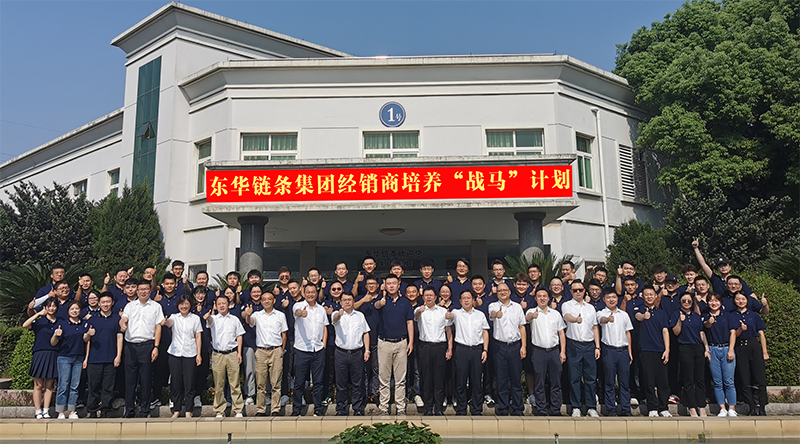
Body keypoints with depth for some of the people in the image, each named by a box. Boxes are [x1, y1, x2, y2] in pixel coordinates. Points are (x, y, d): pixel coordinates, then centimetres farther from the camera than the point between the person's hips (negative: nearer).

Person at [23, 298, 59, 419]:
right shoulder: (39, 321, 3)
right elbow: (25, 325, -17)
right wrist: (38, 314, -18)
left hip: (53, 356, 3)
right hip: (40, 354, -2)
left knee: (49, 385, 5)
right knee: (38, 385, -1)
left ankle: (46, 411, 11)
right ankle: (38, 412, 6)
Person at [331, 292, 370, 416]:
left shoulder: (360, 315, 11)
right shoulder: (337, 314, 3)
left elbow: (366, 333, 13)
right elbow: (335, 319, -22)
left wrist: (367, 350, 4)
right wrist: (339, 314, -46)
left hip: (357, 353, 1)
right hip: (341, 353, -1)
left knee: (357, 383, 5)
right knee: (341, 383, 4)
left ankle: (358, 409, 14)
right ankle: (341, 409, 15)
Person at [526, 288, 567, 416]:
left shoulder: (556, 313, 11)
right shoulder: (532, 312, 1)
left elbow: (561, 334, 12)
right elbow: (527, 318, -24)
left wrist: (562, 351, 3)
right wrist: (532, 316, -48)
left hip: (554, 351, 3)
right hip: (539, 351, -3)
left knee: (556, 382, 6)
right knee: (539, 382, 2)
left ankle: (555, 409, 14)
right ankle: (541, 409, 10)